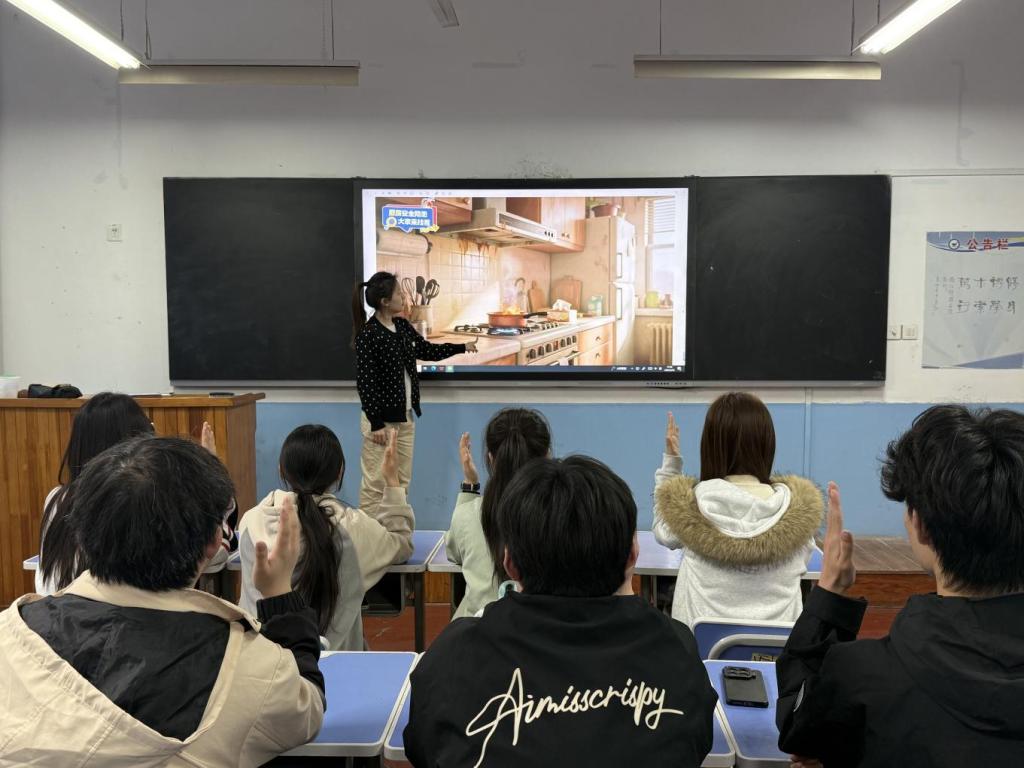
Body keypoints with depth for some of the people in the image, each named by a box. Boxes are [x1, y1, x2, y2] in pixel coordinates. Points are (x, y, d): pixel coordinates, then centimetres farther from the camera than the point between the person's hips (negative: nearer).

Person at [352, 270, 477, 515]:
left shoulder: (403, 326, 6)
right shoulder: (367, 335, -16)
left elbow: (428, 350, 21)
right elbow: (365, 382, -17)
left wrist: (462, 347, 15)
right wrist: (376, 424, -17)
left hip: (405, 417, 8)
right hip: (382, 419, -8)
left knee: (402, 480, 14)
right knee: (376, 482, 0)